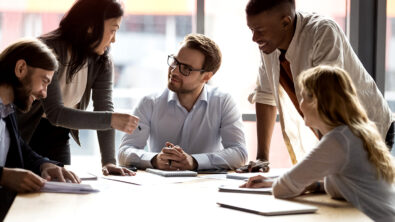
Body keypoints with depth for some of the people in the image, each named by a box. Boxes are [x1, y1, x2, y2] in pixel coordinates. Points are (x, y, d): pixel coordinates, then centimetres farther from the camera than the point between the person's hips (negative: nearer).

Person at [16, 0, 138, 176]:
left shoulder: (102, 60, -5)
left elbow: (104, 107, -13)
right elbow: (55, 113, -33)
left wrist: (109, 161, -23)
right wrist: (111, 120, -41)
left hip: (58, 137, 5)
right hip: (23, 134, -5)